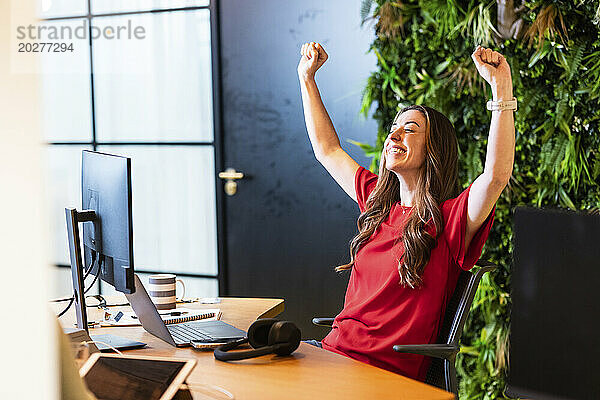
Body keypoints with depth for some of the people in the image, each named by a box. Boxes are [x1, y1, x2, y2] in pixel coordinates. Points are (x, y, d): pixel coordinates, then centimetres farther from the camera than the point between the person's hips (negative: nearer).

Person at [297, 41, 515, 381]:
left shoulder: (451, 218, -7)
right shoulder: (379, 201, 14)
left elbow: (497, 176, -27)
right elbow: (327, 149, 26)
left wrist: (501, 87, -32)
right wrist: (307, 76, 28)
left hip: (387, 371, -7)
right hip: (334, 350, 7)